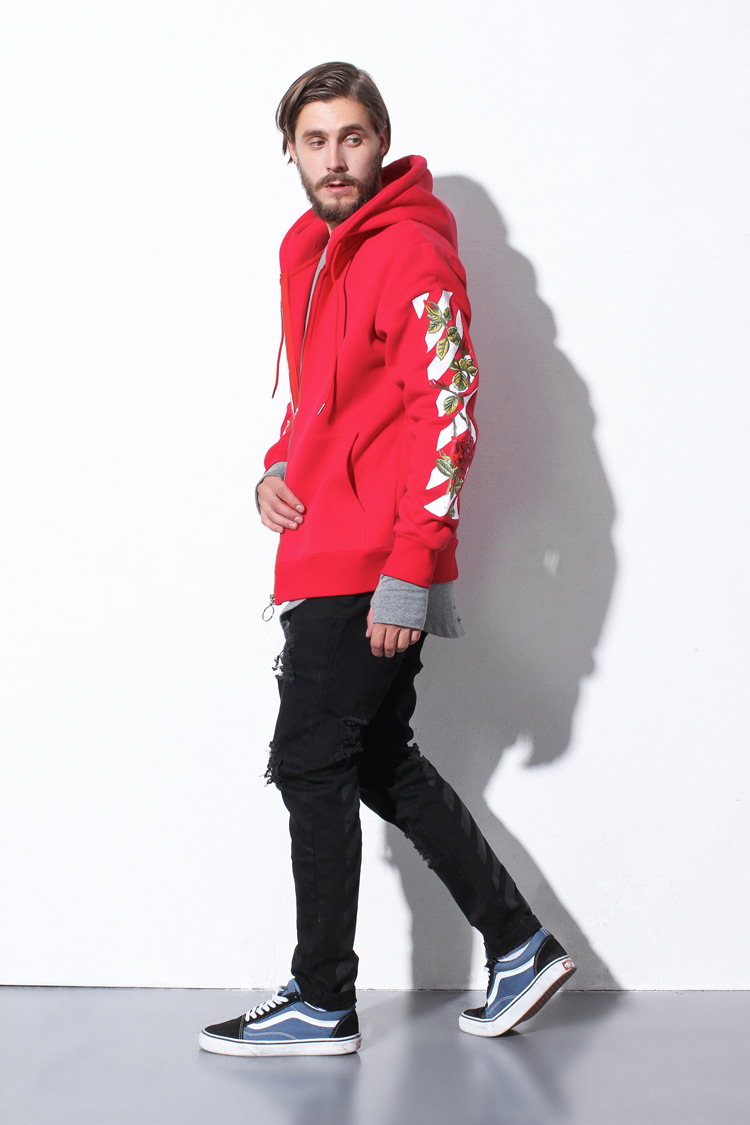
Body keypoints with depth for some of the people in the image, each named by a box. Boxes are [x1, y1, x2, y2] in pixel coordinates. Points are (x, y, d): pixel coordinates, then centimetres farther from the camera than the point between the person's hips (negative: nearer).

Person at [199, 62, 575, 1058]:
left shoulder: (411, 252, -12)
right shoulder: (309, 250, 16)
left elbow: (447, 414, -18)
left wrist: (408, 571, -22)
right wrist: (279, 468, 7)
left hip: (372, 573, -9)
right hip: (327, 559, 9)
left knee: (312, 764, -3)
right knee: (381, 762, 14)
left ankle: (322, 1005, 10)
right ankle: (519, 946, 23)